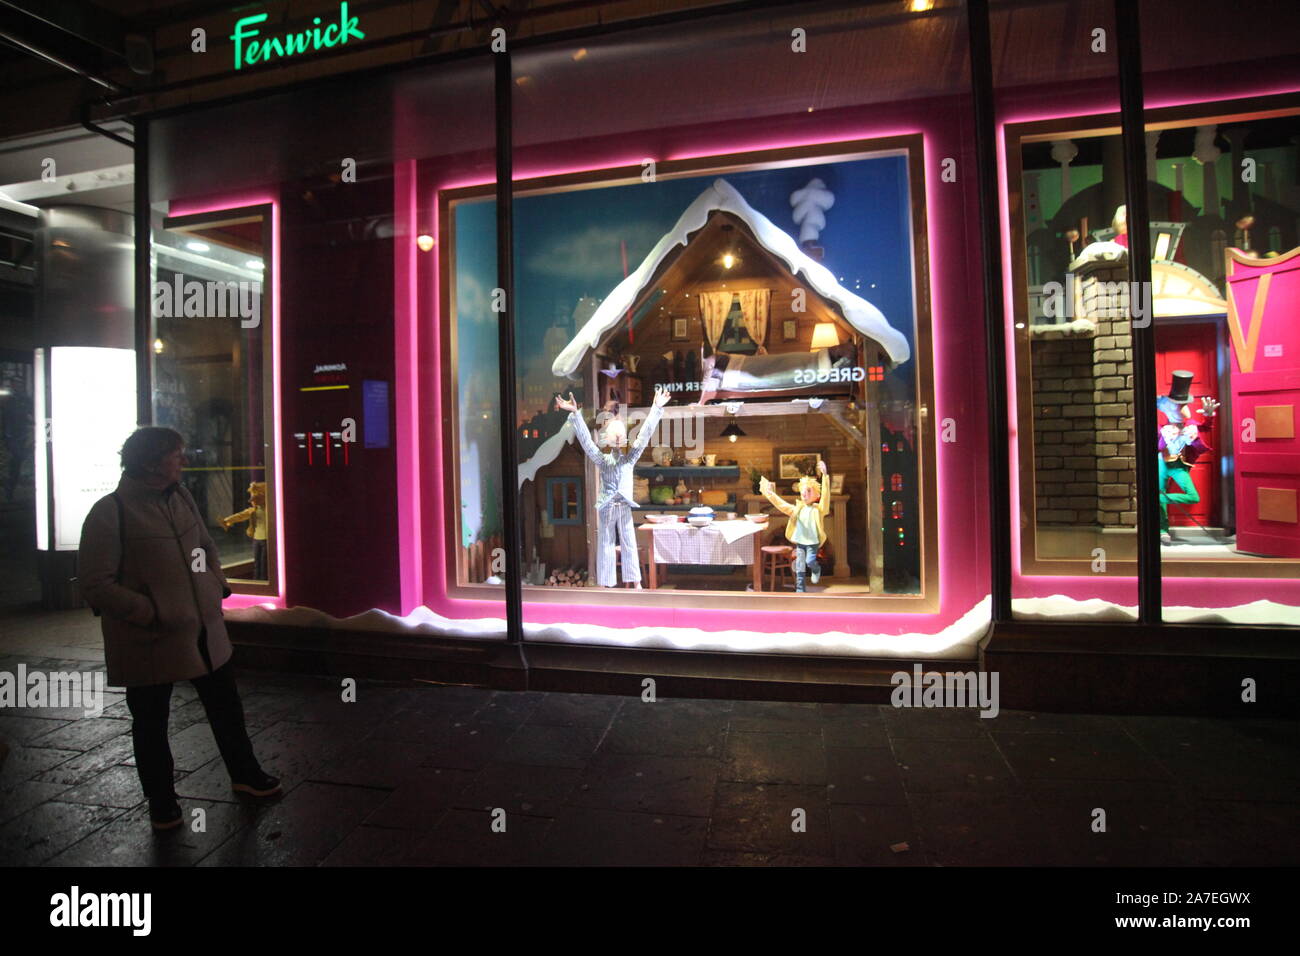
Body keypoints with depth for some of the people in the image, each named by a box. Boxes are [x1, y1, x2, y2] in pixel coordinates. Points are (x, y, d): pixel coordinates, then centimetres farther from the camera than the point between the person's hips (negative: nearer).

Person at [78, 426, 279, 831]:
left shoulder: (180, 496, 3)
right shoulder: (110, 512, -15)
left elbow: (206, 544, 17)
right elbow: (96, 584, -15)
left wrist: (218, 583, 3)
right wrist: (152, 614, -19)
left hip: (204, 631, 6)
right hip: (150, 641, -6)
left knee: (226, 706, 18)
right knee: (151, 723, 14)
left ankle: (244, 773, 38)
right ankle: (161, 800, 35)